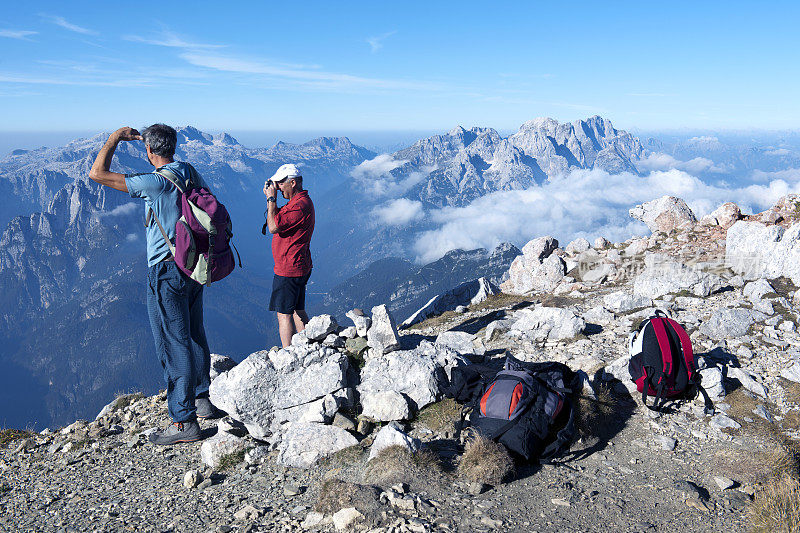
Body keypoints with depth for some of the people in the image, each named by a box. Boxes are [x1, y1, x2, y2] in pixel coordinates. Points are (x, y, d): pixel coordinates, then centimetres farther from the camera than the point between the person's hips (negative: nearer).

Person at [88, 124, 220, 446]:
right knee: (194, 334, 19)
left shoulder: (155, 182, -18)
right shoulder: (190, 173, 5)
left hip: (166, 270, -8)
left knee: (173, 344, -3)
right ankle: (202, 400, 32)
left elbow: (97, 173, -16)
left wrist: (115, 138, -2)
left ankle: (184, 422, 3)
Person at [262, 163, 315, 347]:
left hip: (288, 269, -11)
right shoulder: (299, 201, 14)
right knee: (298, 311, 15)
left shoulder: (300, 205, -20)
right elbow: (278, 219, 21)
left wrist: (271, 199, -14)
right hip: (300, 268, 11)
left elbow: (273, 227, -23)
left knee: (283, 313, -5)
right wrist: (270, 199, 10)